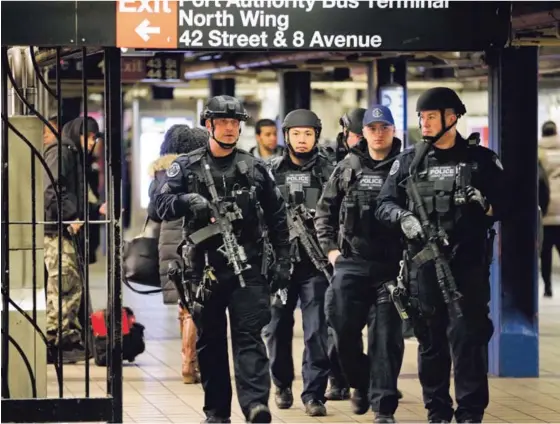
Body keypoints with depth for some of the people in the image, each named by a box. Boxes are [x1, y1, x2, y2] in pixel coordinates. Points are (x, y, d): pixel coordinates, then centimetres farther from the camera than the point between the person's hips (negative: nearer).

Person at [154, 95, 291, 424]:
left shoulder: (255, 168, 8)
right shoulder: (186, 167, 7)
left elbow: (277, 217, 12)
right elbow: (163, 206, -1)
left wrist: (283, 260, 7)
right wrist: (187, 201, -21)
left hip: (247, 268, -1)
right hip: (205, 269, 1)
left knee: (249, 336, -10)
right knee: (210, 341, 7)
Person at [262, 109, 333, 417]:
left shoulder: (327, 171, 4)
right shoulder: (271, 171, 8)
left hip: (315, 262, -2)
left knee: (317, 330, -6)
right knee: (278, 327, 11)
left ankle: (313, 394, -1)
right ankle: (282, 384, 29)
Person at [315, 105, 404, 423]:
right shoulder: (347, 168, 8)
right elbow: (325, 210, 15)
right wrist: (330, 248, 7)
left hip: (391, 266, -2)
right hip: (350, 263, 3)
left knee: (387, 335, -2)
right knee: (343, 328, 1)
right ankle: (361, 383, 26)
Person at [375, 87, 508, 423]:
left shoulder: (481, 159, 6)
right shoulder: (409, 162, 10)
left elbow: (503, 206, 8)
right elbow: (384, 204, 10)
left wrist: (484, 203, -13)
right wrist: (402, 216, -10)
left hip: (468, 264, -2)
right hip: (424, 265, 2)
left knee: (468, 337, -7)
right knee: (430, 341, 7)